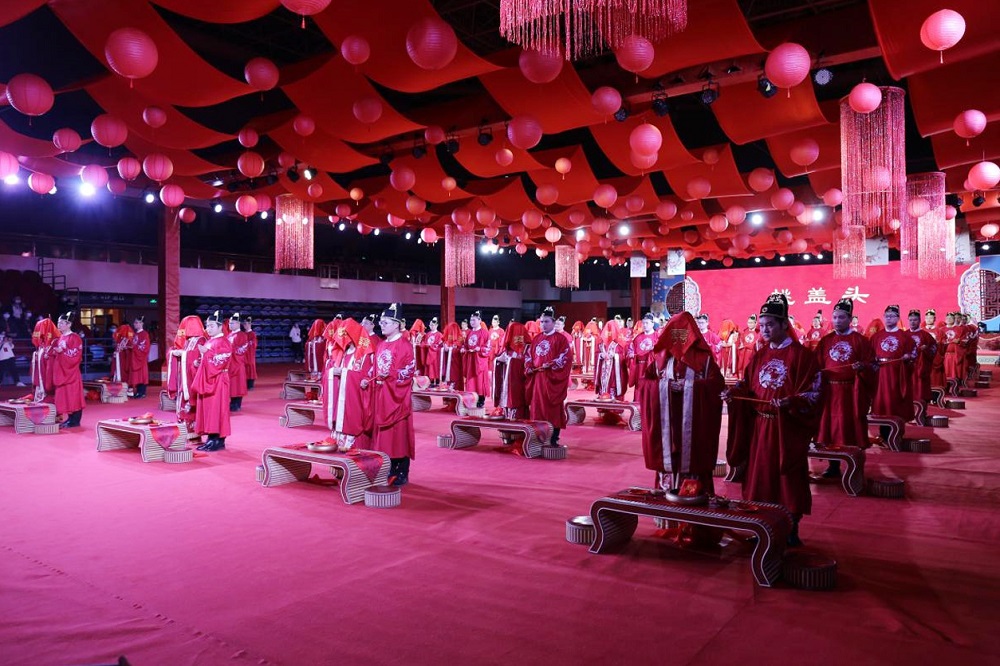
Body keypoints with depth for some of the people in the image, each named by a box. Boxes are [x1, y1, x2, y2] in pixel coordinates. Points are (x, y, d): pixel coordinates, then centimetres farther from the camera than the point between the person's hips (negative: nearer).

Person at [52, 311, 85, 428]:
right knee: (64, 395, 9)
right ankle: (70, 418, 15)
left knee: (73, 395, -5)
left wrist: (62, 351, -23)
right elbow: (58, 352, 23)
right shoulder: (60, 337, 15)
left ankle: (75, 420, -1)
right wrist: (54, 351, 5)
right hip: (61, 370, 9)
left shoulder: (74, 338, -11)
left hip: (71, 371, -9)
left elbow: (76, 354, -17)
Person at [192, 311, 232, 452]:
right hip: (206, 379, 9)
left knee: (217, 408, -7)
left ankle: (220, 440, -3)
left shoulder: (223, 342, -9)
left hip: (218, 380, -9)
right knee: (206, 407, 8)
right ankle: (211, 438, 13)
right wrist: (199, 362, 8)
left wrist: (206, 352, -23)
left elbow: (222, 360, -20)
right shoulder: (208, 341, 17)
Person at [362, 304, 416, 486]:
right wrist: (368, 380, 3)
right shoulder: (381, 345, 14)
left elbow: (410, 369, -15)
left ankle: (402, 473, 5)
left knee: (399, 431, -3)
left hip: (396, 396, -8)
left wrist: (391, 374, -26)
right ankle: (390, 469, 20)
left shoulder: (404, 345, -10)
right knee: (384, 432, 10)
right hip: (380, 394, 8)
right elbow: (375, 368, 18)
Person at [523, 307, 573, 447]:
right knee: (537, 406, 7)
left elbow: (566, 357, -13)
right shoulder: (536, 339, 15)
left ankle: (554, 438, 3)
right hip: (536, 377, 6)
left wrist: (550, 365, -21)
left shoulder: (560, 339, -4)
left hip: (552, 378, -6)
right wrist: (529, 367, -1)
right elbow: (528, 354, 17)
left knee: (553, 408, -2)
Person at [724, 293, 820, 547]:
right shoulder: (758, 356, 10)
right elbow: (747, 386, 12)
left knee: (789, 479, 3)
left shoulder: (802, 355, -7)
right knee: (760, 476, 9)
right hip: (759, 427, 5)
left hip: (788, 428, -5)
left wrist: (790, 402, -28)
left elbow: (812, 394, -11)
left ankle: (791, 532, 15)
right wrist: (734, 392, -8)